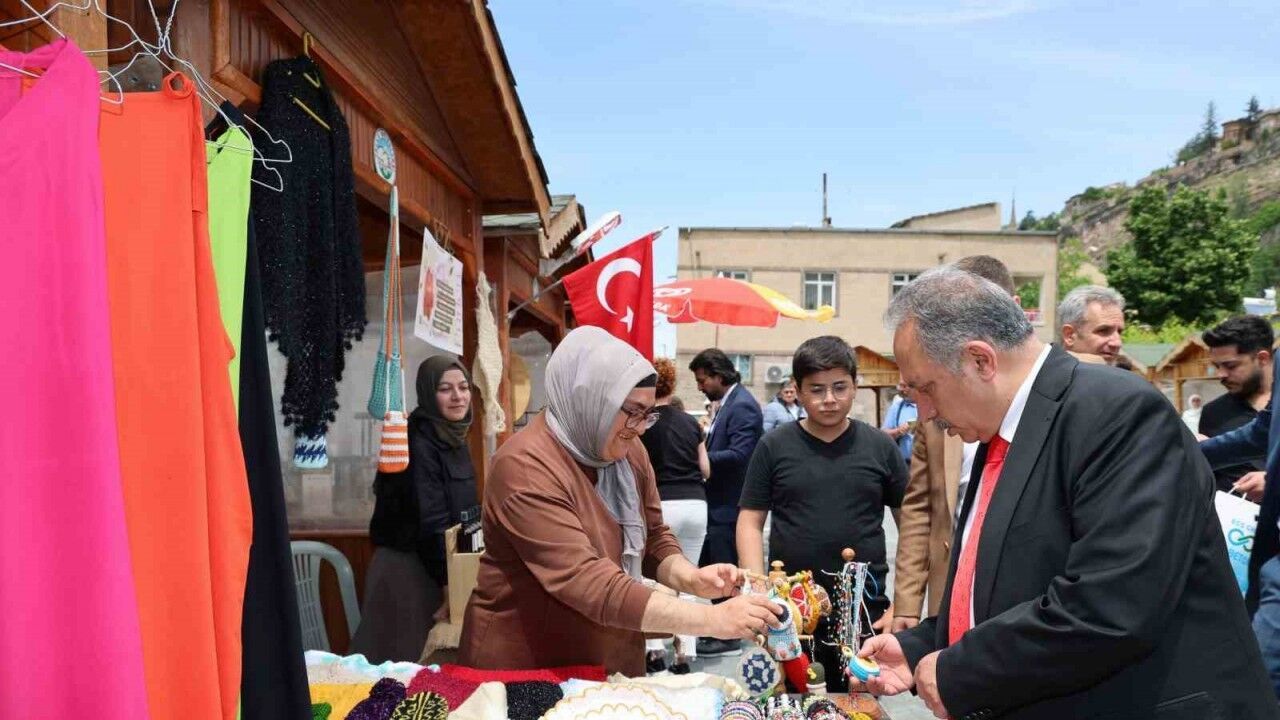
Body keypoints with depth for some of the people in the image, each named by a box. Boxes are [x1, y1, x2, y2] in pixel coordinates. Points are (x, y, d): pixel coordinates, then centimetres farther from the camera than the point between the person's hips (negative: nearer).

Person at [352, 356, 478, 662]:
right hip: (409, 568, -8)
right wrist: (449, 583, -18)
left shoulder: (456, 440, 7)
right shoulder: (418, 444, -19)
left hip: (444, 564, 8)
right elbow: (430, 522, -21)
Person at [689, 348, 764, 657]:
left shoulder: (742, 406, -17)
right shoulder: (726, 403, 13)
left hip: (730, 506, -10)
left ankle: (728, 637, 12)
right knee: (710, 568, 17)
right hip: (720, 503, 10)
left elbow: (739, 455, -25)